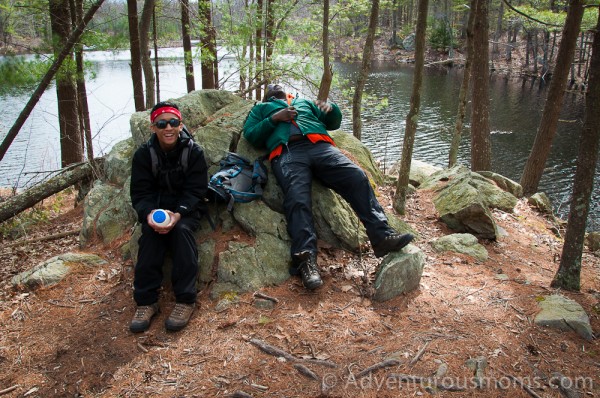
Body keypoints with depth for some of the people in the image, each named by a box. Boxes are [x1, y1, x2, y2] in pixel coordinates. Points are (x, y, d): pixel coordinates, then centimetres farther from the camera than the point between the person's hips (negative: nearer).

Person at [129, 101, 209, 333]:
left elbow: (195, 191, -11)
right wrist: (149, 214, -29)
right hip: (155, 207, 2)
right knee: (150, 232, -29)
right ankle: (146, 301, -24)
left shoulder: (193, 152, -8)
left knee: (181, 229, -32)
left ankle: (185, 300, -27)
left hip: (186, 209, -1)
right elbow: (140, 193, -6)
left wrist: (178, 214, -29)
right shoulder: (144, 154, -4)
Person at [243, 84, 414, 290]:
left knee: (357, 177, -21)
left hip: (320, 145, 3)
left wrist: (331, 108, 9)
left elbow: (334, 123, 32)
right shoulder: (261, 108, 34)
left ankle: (382, 236, -26)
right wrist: (274, 119, 2)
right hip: (286, 152, -3)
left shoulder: (305, 102, 41)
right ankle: (306, 260, -41)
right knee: (297, 197, -30)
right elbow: (250, 134, 16)